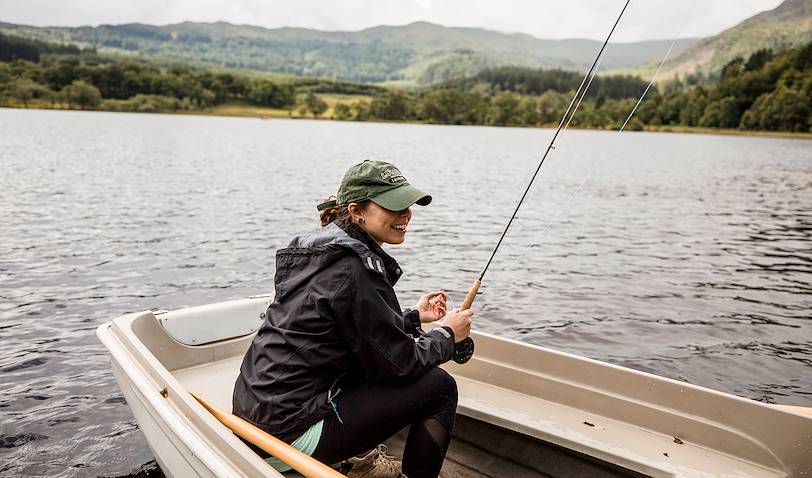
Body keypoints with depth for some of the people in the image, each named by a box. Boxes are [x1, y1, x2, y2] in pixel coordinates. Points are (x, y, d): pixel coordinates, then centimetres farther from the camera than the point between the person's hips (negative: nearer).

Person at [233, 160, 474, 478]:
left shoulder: (322, 249, 9)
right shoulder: (354, 268, -20)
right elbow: (397, 363, -14)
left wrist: (414, 317, 18)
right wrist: (447, 335, 2)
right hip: (290, 427, -10)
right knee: (439, 386, -5)